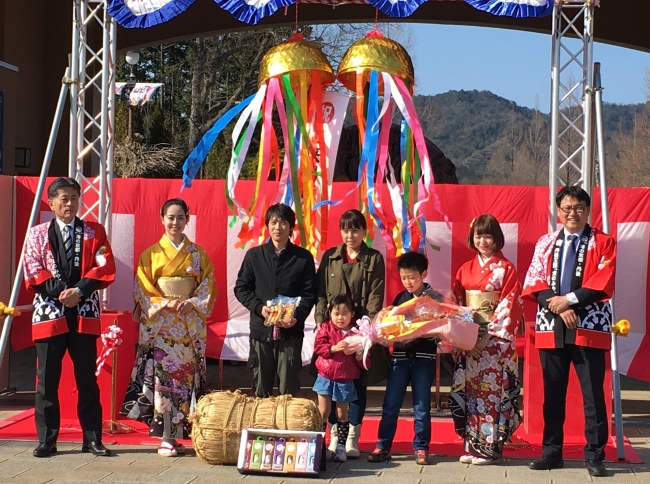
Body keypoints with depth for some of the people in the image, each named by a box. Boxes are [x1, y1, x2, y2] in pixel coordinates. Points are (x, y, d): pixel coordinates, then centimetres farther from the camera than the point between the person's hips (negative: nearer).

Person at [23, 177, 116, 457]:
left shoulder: (94, 233, 9)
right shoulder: (37, 235, 8)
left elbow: (105, 269, 0)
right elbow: (33, 272, 0)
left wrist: (79, 291, -12)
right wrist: (60, 291, -13)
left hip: (84, 314, 0)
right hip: (49, 313, 0)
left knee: (87, 378, 4)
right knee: (47, 380, 1)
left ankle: (92, 439, 9)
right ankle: (47, 440, 8)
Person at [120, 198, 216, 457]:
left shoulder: (197, 254, 9)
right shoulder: (150, 254, 4)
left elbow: (208, 287, 6)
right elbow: (142, 290, 1)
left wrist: (190, 303, -10)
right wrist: (165, 304, -13)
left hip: (190, 325, 2)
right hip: (159, 325, -2)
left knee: (185, 375, 0)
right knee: (162, 374, -8)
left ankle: (179, 434, 7)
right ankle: (165, 438, -6)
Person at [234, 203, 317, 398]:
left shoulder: (303, 257, 3)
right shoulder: (254, 255, 6)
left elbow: (310, 293, 2)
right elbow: (241, 288, 7)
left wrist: (297, 317, -15)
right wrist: (259, 307, -10)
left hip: (291, 331, -1)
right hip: (261, 330, 1)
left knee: (289, 389, 0)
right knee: (261, 387, 7)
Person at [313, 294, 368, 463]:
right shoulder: (325, 328, 1)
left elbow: (363, 363, 3)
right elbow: (318, 347, -11)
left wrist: (360, 357, -19)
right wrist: (334, 348, -22)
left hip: (345, 380, 0)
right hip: (326, 377, 0)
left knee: (342, 413, 9)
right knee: (323, 412, 3)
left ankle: (341, 447, 17)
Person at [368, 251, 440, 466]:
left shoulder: (435, 298, -1)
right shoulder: (400, 298, 10)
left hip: (424, 357, -3)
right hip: (400, 355, 3)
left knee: (421, 406, 4)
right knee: (390, 405, 2)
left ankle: (421, 448, 13)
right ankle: (383, 447, 8)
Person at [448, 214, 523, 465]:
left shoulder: (506, 269, -2)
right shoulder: (465, 270, 12)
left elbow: (511, 305, -8)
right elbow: (456, 303, 10)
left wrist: (489, 335, -15)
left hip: (496, 339, -5)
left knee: (492, 390, -4)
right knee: (468, 390, 4)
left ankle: (489, 447, 1)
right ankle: (472, 445, 10)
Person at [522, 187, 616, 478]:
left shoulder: (603, 243, 3)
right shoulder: (545, 243, 12)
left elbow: (604, 282, -8)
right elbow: (535, 281, 4)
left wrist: (570, 299, -15)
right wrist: (558, 307, -11)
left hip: (589, 326, -3)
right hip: (551, 326, 3)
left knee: (593, 394, -3)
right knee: (552, 393, 7)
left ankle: (595, 456, 3)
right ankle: (551, 452, 15)